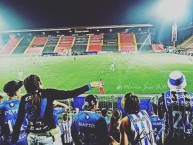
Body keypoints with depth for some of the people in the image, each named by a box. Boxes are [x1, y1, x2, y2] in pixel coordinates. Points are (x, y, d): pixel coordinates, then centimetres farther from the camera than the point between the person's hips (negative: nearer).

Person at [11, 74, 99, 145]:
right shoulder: (48, 93, -9)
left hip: (32, 136, 4)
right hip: (47, 135, -4)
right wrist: (89, 86, -7)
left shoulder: (24, 99, 2)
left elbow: (18, 122, 4)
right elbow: (71, 94, -13)